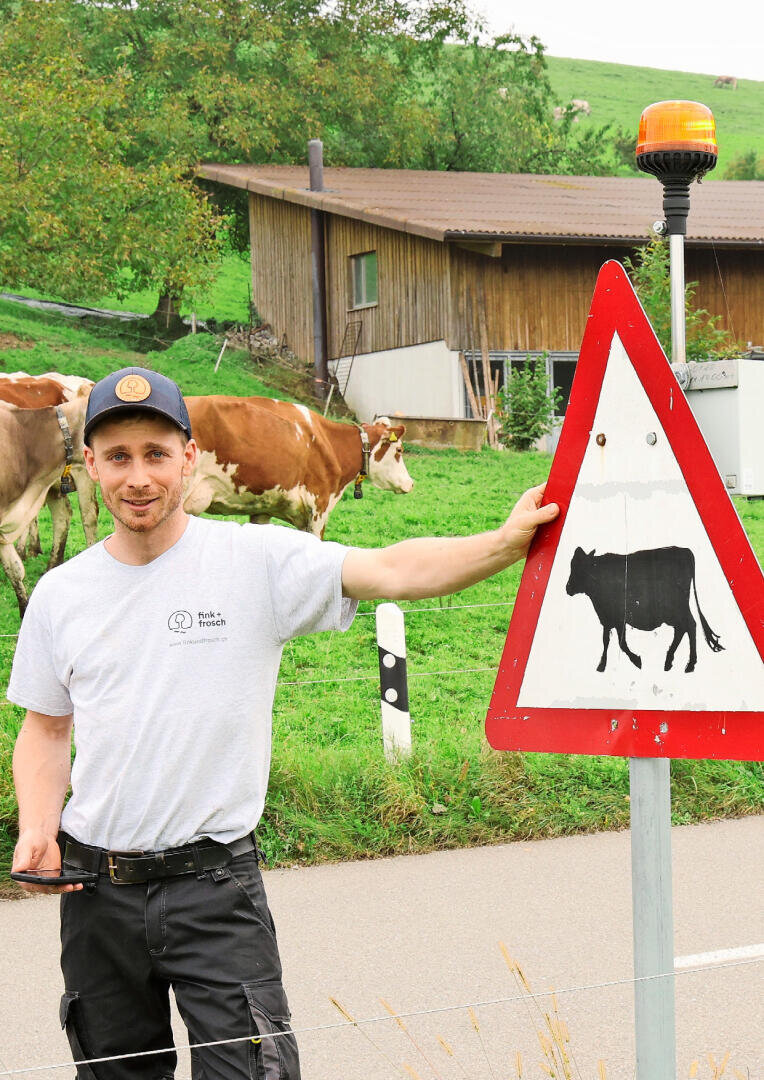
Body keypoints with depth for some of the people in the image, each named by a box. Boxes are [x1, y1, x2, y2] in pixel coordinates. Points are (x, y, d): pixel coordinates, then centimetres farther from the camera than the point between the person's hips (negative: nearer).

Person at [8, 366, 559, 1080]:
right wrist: (36, 830, -2)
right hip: (96, 887, 4)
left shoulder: (258, 561, -8)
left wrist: (507, 542, -35)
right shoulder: (60, 595, 4)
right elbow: (47, 728, 15)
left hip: (215, 885, -4)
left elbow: (390, 571, -20)